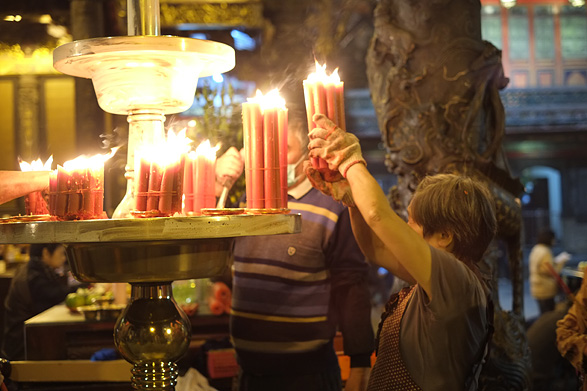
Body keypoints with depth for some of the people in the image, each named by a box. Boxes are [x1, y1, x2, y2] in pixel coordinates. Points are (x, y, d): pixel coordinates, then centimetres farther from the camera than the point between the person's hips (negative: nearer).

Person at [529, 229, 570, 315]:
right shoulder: (545, 252, -20)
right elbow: (552, 272, -19)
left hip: (537, 288, 10)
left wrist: (557, 260, 16)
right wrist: (562, 261, -7)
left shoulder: (535, 249, 11)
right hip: (545, 291, -10)